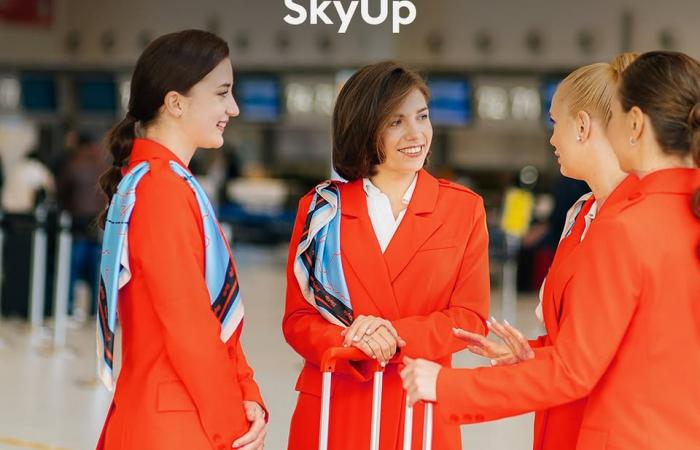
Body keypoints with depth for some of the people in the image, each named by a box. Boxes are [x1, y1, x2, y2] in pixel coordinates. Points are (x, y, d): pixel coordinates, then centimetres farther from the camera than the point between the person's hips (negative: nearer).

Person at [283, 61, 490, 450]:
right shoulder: (321, 209, 3)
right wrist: (354, 343, -18)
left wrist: (396, 336, -17)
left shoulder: (463, 208, 3)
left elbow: (470, 317, -1)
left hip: (422, 412, 0)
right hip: (333, 411, 0)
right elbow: (297, 319, 1)